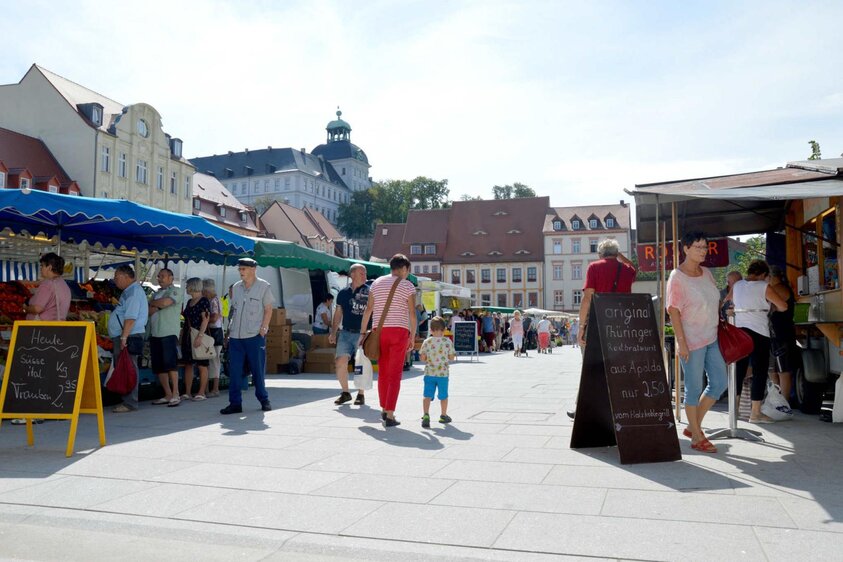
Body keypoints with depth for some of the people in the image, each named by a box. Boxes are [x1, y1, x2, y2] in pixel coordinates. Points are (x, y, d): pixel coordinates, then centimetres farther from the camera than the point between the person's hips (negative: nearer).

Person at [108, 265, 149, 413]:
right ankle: (127, 401, 17)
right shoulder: (129, 291, 21)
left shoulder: (133, 291, -12)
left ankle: (130, 404, -5)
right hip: (123, 336, 10)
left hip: (129, 337, -10)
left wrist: (124, 337, -24)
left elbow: (131, 317, -21)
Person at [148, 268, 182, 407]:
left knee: (170, 363, -12)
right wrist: (158, 305, -8)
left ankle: (175, 394, -10)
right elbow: (149, 311, 10)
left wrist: (153, 303, 1)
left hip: (169, 333, -7)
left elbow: (165, 302, -17)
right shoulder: (156, 293, 22)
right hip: (155, 334, 7)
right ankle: (168, 395, 12)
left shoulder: (175, 291, 1)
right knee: (159, 367, 6)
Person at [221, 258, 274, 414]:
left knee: (258, 370, 3)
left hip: (255, 336, -4)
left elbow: (268, 310, -2)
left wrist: (263, 329, -11)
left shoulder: (263, 287, -1)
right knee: (234, 371, 2)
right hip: (235, 336, 4)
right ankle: (235, 403, 8)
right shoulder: (236, 287, 12)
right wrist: (229, 329, 10)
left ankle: (263, 400, 18)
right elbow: (232, 310, 17)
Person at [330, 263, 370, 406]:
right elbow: (338, 313, 16)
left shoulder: (369, 292, -1)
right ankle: (345, 393, 16)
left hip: (362, 334, -3)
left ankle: (361, 394, 16)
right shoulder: (343, 293, 9)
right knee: (340, 362, -2)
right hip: (345, 333, 3)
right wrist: (333, 332, 11)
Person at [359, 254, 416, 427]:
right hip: (399, 330, -4)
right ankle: (390, 416, -4)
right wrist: (413, 337, 1)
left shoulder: (377, 283, 9)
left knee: (382, 372, 16)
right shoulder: (407, 286, -2)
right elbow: (412, 313, -6)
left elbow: (368, 309, 6)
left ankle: (384, 410, 27)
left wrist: (362, 333, 9)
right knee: (395, 374, 0)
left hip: (379, 330, 4)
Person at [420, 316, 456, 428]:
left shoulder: (427, 342, -4)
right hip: (443, 373, 0)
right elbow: (451, 357, 0)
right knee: (443, 395, 15)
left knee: (427, 395, 0)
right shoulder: (448, 342, -5)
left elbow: (423, 358, -2)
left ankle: (426, 415, -18)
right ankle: (444, 415, 27)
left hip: (429, 373, 0)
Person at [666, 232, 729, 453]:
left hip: (712, 338, 8)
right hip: (691, 341, -8)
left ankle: (693, 426, 25)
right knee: (694, 388, 2)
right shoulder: (677, 276, -13)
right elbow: (673, 311, -16)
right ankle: (697, 437, 15)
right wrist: (681, 341, -20)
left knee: (719, 383, 11)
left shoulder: (706, 273, 10)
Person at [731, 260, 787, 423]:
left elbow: (731, 299, 30)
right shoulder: (764, 287, -6)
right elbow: (783, 306, -2)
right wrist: (773, 307, 19)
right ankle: (755, 413, 0)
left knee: (739, 370, 13)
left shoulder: (736, 286, 9)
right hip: (758, 332, -5)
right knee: (760, 371, 0)